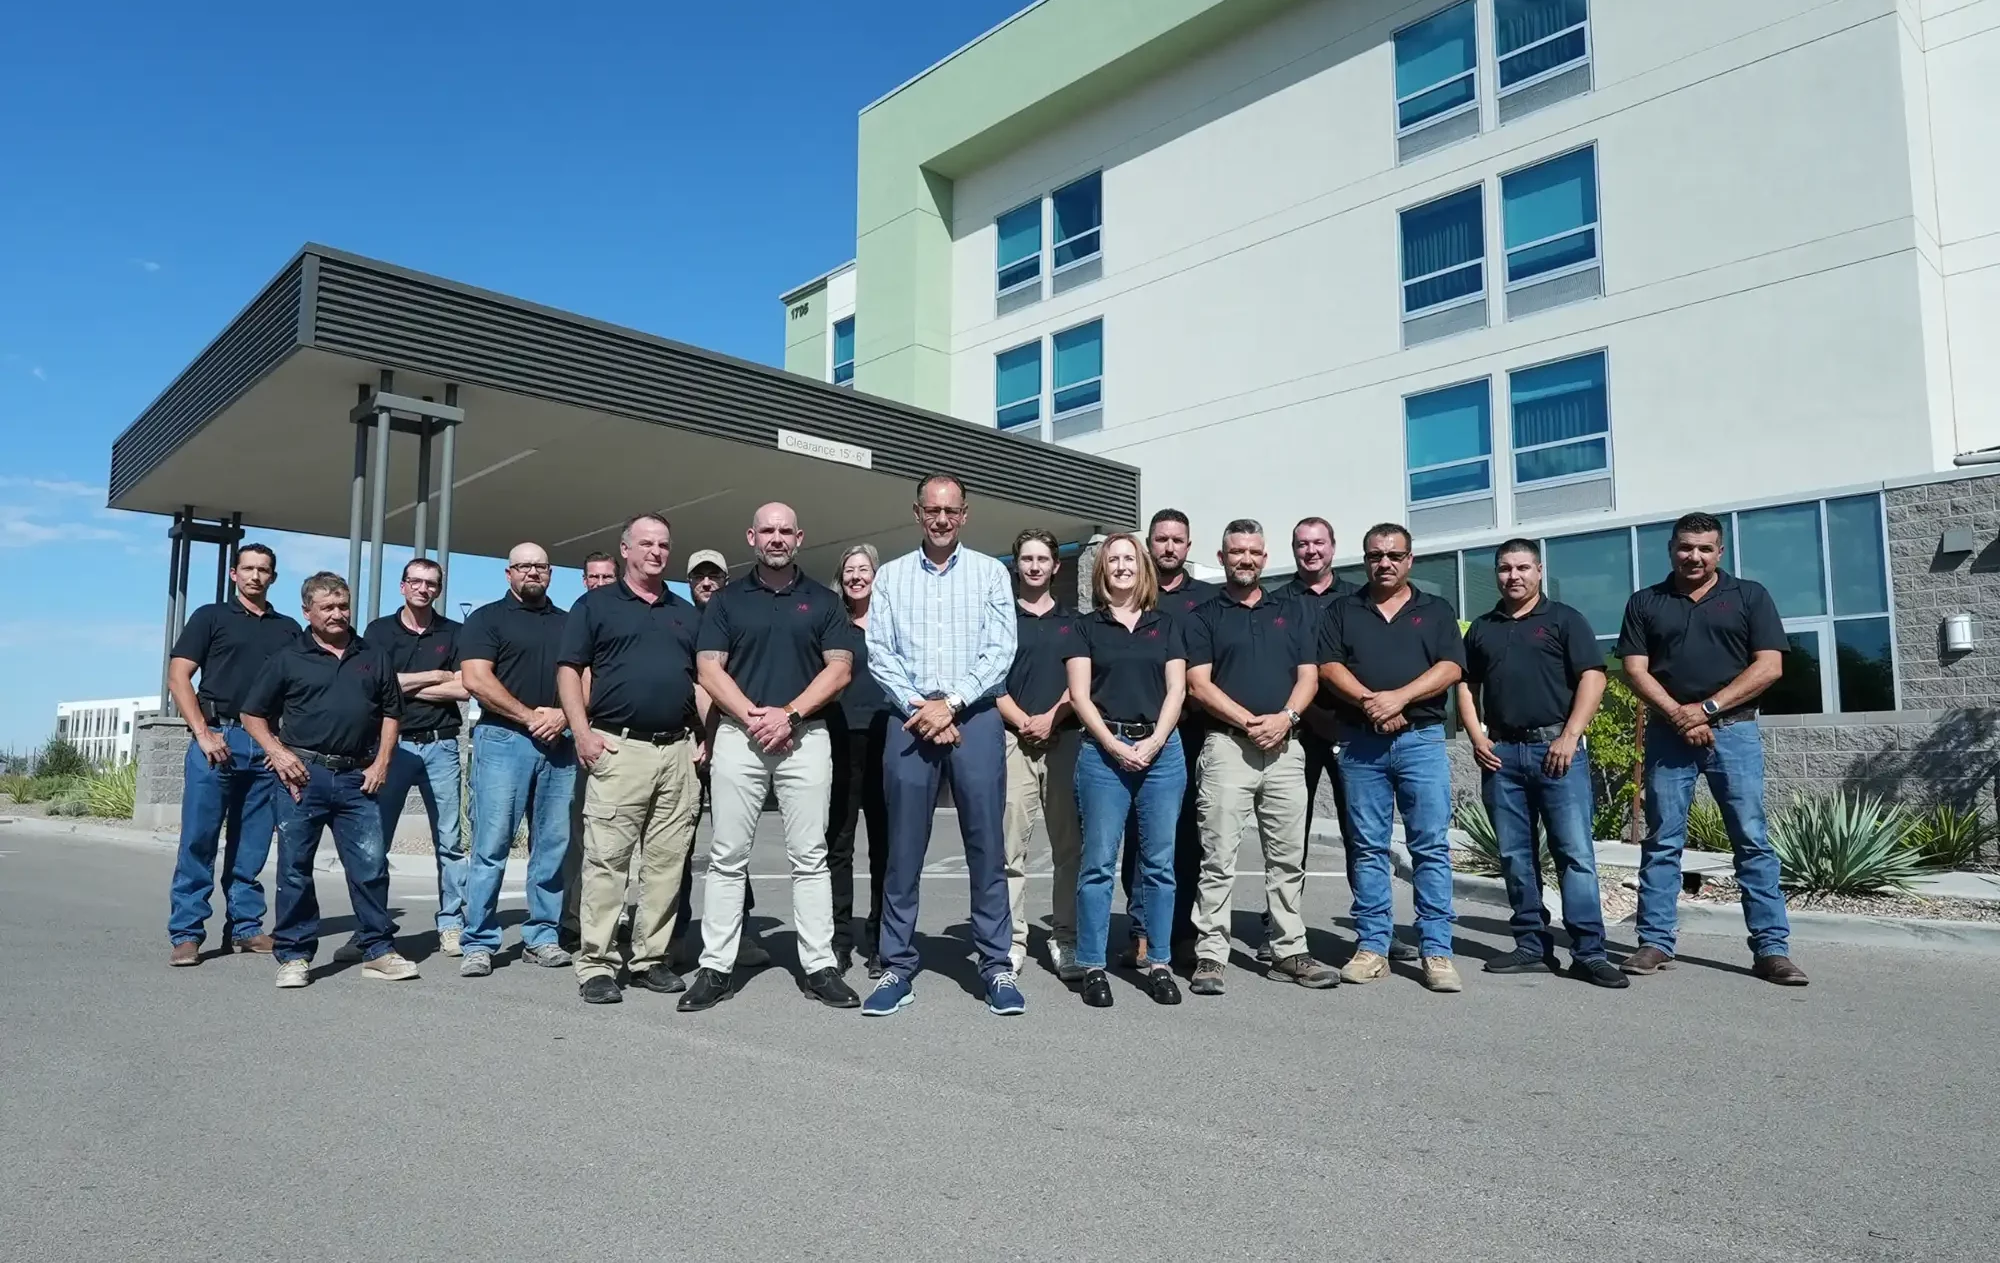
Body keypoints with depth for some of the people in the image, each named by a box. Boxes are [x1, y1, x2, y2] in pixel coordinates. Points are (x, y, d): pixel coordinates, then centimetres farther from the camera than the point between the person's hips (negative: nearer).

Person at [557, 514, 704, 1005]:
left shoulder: (687, 613, 20)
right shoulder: (595, 604, 8)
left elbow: (704, 679, 20)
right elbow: (569, 671, 2)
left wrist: (706, 737, 8)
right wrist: (583, 734, -9)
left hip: (679, 750, 4)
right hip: (618, 748, -4)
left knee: (667, 862, 5)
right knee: (606, 859, -5)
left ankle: (651, 958, 14)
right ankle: (597, 964, 2)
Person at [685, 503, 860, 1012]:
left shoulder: (823, 601, 10)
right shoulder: (727, 599, 10)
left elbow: (839, 669, 2)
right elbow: (709, 668, 2)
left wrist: (789, 714, -11)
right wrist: (751, 715, -12)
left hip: (806, 737, 0)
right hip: (738, 736, 0)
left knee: (809, 856, 1)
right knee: (728, 857, 2)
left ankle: (818, 966, 6)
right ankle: (715, 967, 8)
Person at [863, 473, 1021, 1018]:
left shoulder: (991, 572, 7)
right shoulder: (890, 576, 11)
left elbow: (1001, 651, -1)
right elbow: (879, 653, 3)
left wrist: (950, 703, -10)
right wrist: (919, 708, -8)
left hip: (975, 718, -1)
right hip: (910, 720, 1)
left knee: (986, 846, 2)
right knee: (903, 850, 4)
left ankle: (997, 965, 11)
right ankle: (898, 967, 13)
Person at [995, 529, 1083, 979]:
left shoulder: (1073, 621, 15)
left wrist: (1050, 719, -8)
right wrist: (1023, 721, -10)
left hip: (1064, 739, 2)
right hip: (1012, 739, -2)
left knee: (1069, 844, 2)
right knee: (1010, 847, -3)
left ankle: (1065, 939, 10)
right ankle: (1011, 941, 2)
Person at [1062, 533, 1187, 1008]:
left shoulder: (1166, 625, 14)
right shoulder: (1086, 627, 10)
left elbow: (1176, 690, 6)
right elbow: (1080, 693, 1)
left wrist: (1154, 741, -8)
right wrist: (1113, 744, -11)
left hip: (1160, 749, 2)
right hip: (1103, 749, -2)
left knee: (1159, 861, 3)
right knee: (1099, 862, -3)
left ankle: (1155, 961, 12)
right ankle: (1093, 965, 4)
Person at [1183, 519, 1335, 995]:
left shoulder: (1292, 611, 17)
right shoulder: (1203, 617, 7)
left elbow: (1309, 675, 9)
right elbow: (1199, 685, -3)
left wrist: (1285, 716, -10)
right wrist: (1251, 721, -13)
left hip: (1285, 746, 3)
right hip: (1226, 746, -3)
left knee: (1288, 858, 8)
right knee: (1219, 859, -4)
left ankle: (1289, 952, 17)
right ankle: (1210, 956, 1)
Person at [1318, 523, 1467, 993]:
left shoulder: (1436, 611, 12)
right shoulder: (1341, 611, 13)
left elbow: (1451, 668, -1)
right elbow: (1328, 667, 0)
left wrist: (1399, 698, -15)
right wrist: (1369, 701, -15)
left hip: (1422, 739, -1)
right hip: (1360, 742, 1)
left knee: (1431, 846, -3)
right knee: (1368, 848, 4)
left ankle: (1437, 952, 2)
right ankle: (1372, 947, 9)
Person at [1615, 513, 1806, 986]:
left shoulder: (1750, 596, 6)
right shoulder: (1645, 602, 10)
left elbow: (1769, 666, -2)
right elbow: (1636, 670, 2)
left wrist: (1706, 708, -11)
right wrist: (1678, 716, -12)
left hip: (1734, 732, -1)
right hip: (1668, 733, 1)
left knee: (1753, 841, -1)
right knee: (1661, 843, 3)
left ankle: (1772, 948, 4)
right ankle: (1655, 943, 8)